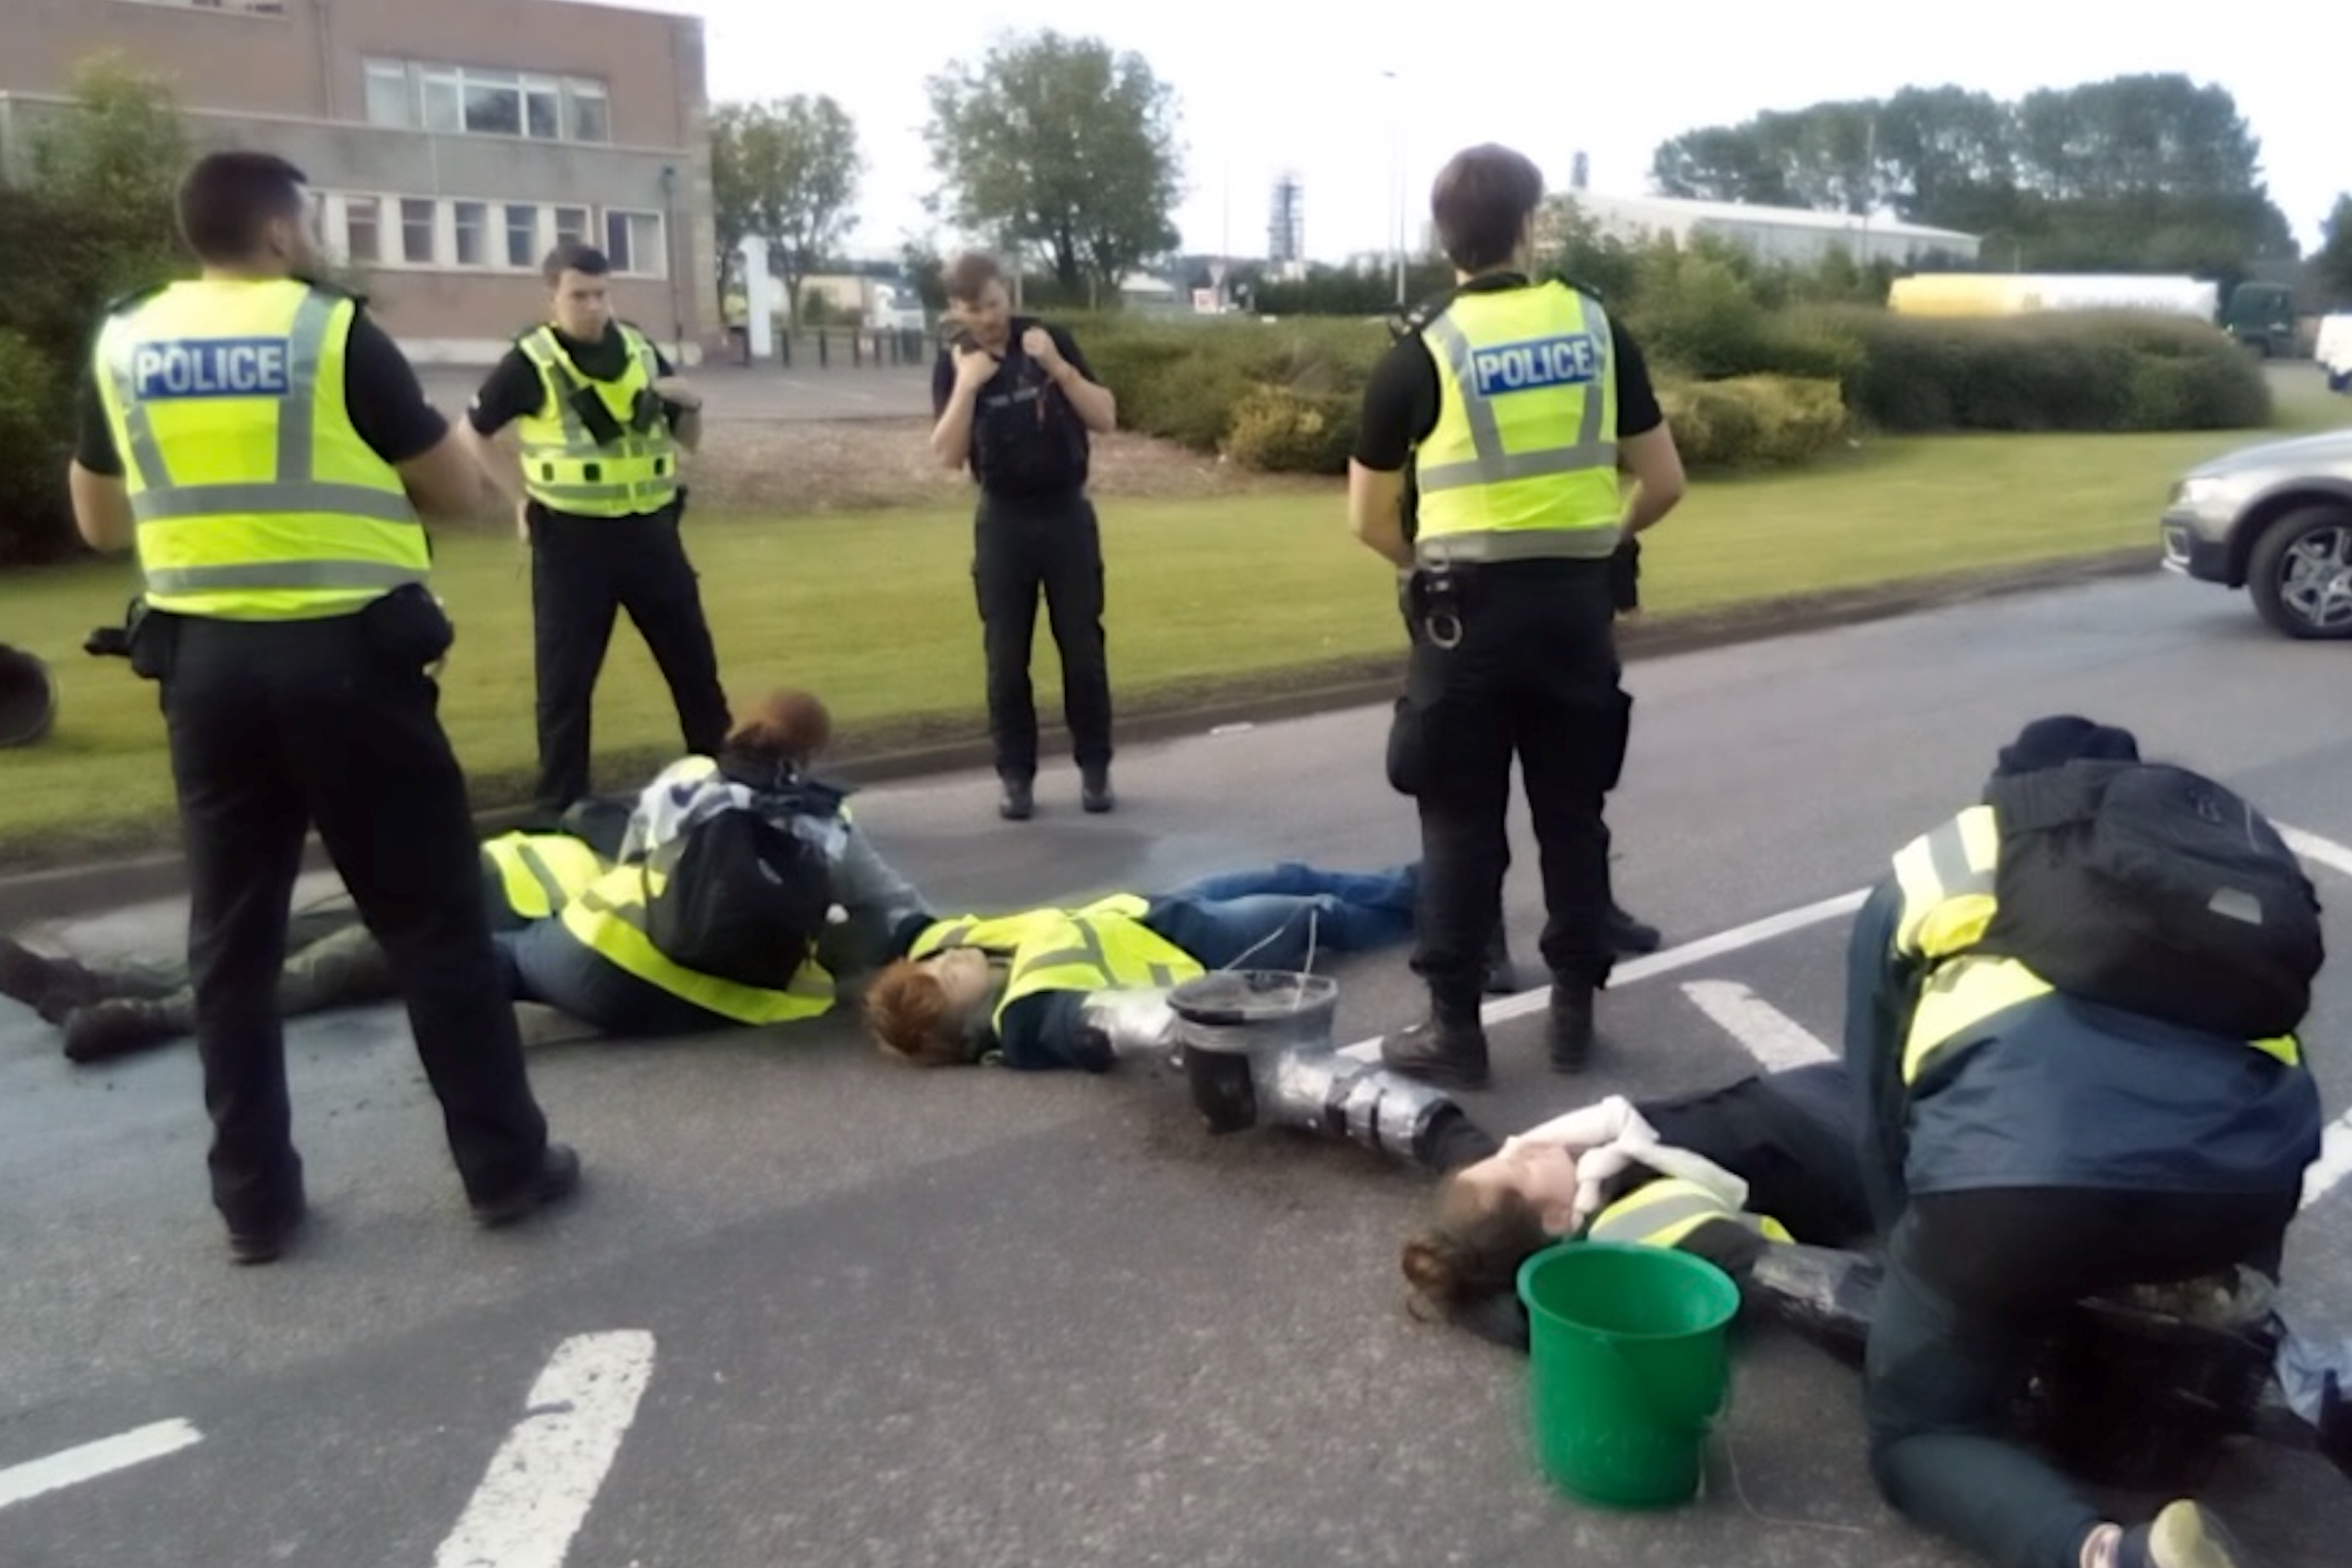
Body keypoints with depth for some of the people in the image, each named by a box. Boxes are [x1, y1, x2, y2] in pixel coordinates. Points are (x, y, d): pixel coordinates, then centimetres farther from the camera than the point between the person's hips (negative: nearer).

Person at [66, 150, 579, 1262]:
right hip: (346, 656, -4)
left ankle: (254, 1200, 18)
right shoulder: (336, 334, -6)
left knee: (232, 938, 13)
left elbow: (99, 522, 17)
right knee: (435, 923, 5)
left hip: (203, 664, 4)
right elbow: (460, 494, 0)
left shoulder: (121, 346, 8)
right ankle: (506, 1167, 12)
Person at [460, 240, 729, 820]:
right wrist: (521, 497, 0)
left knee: (694, 662, 10)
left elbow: (688, 441, 14)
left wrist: (691, 405, -7)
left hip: (650, 530, 4)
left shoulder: (642, 352, 7)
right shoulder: (529, 362, -5)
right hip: (572, 539, -4)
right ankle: (559, 807, 12)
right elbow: (474, 431, 7)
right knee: (566, 679, 1)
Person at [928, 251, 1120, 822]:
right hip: (1003, 522, 0)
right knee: (1005, 655, 2)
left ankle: (1095, 767, 15)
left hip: (1067, 514, 0)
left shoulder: (1051, 340, -3)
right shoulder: (953, 362, -2)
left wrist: (1058, 366, -18)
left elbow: (1105, 419, -6)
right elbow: (948, 455, -10)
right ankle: (1015, 774, 11)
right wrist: (968, 385, -21)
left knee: (1083, 647, 4)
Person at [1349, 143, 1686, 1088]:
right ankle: (1574, 1011, 22)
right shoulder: (1597, 330, 4)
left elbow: (1371, 520, 1)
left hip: (1470, 609, -3)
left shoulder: (1420, 356, -4)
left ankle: (1453, 1026, 10)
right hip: (1576, 602, 3)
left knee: (1461, 822, 5)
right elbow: (1663, 484, 6)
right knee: (1572, 814, 13)